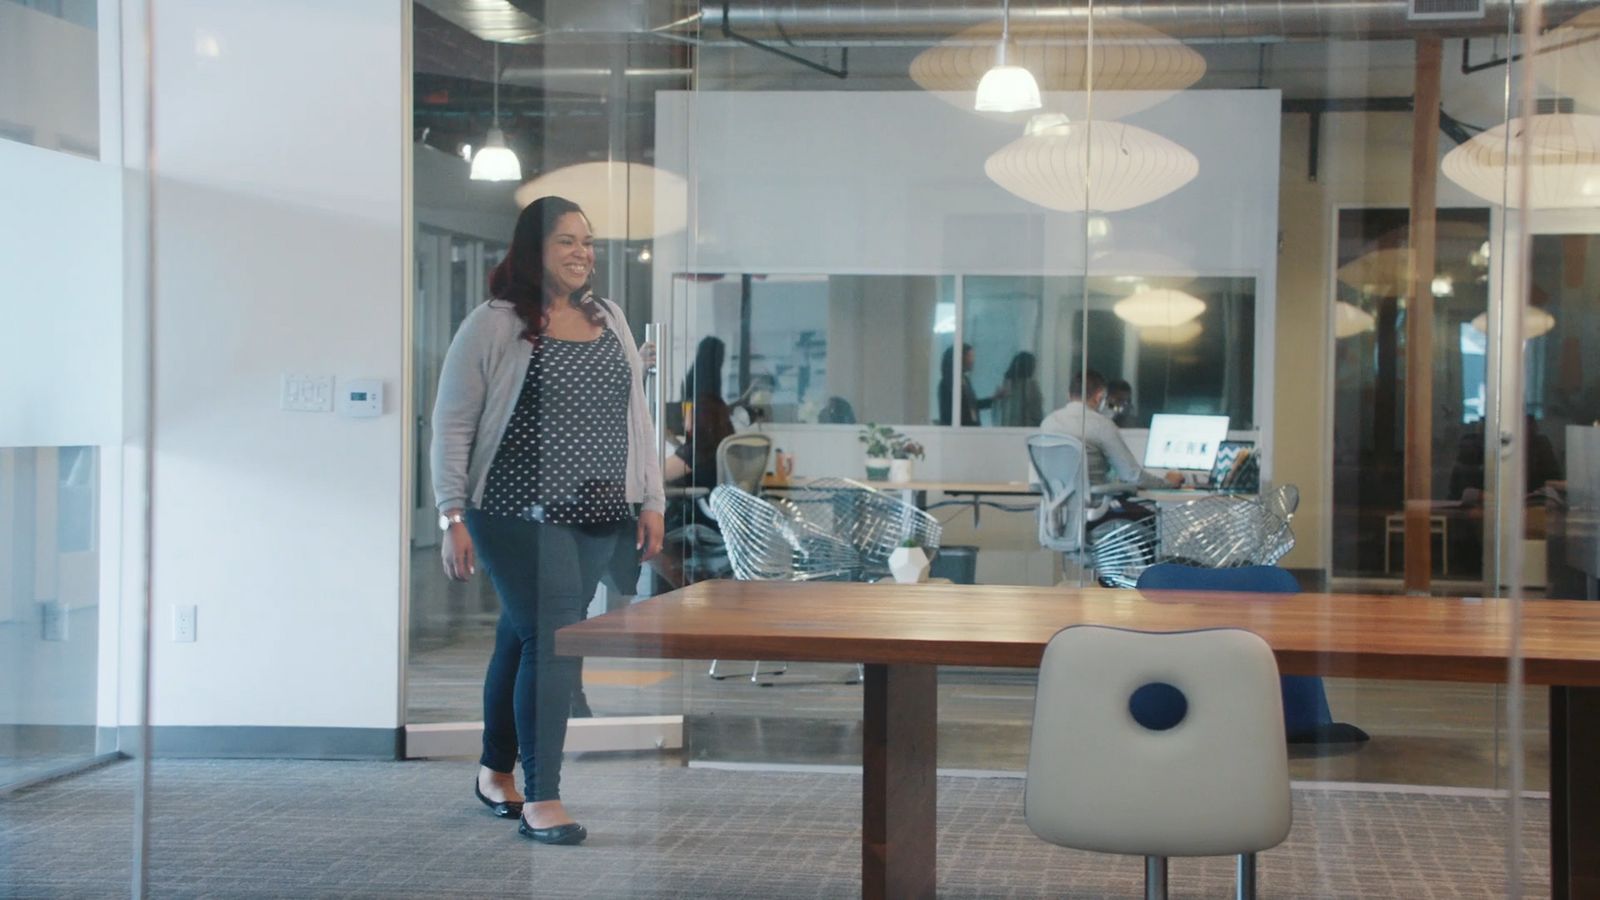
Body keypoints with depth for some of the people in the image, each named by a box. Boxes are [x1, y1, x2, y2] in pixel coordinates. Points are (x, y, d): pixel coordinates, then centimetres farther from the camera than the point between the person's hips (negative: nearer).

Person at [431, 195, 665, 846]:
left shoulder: (610, 321, 13)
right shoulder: (493, 326, -5)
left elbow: (635, 414, 17)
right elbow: (451, 425, -5)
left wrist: (651, 500, 12)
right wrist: (453, 517, -10)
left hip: (597, 519, 5)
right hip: (520, 516, -5)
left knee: (523, 639, 14)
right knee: (552, 640, -12)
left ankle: (497, 772, 29)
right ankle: (540, 799, -7)